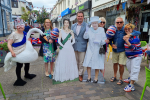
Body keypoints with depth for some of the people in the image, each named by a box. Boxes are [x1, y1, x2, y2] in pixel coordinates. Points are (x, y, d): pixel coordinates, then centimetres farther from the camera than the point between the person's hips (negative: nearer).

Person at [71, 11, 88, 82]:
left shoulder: (86, 26, -4)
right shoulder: (73, 26, 10)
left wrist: (88, 46, -8)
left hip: (82, 47, -4)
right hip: (74, 47, 4)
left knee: (81, 62, 5)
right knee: (75, 62, 15)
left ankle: (80, 75, 21)